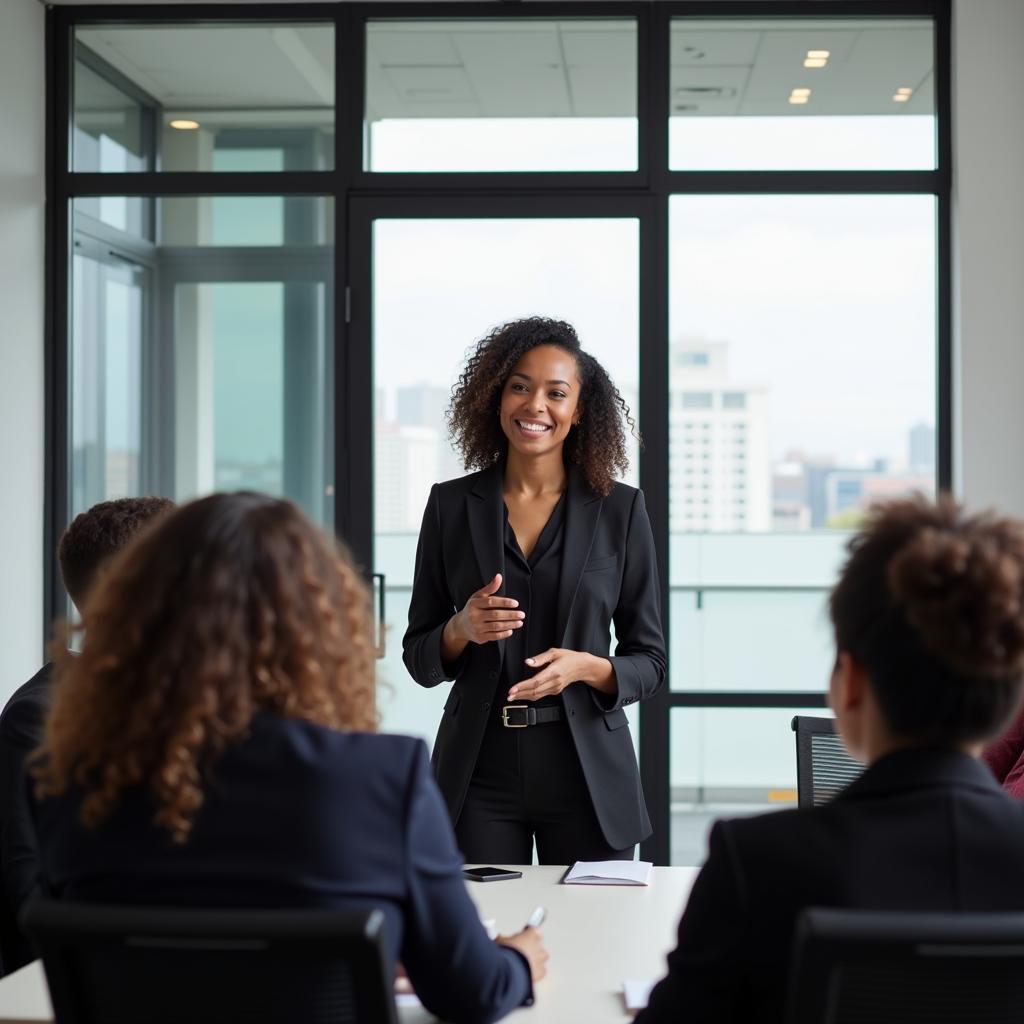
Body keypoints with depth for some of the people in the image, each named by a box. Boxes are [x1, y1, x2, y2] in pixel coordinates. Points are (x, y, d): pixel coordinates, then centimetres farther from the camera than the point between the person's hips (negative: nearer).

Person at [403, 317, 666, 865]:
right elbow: (419, 659, 8)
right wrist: (462, 628, -12)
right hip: (479, 774, 1)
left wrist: (586, 667, -15)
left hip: (588, 772, 0)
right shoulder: (451, 504, 4)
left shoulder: (620, 509, 2)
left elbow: (649, 662, 4)